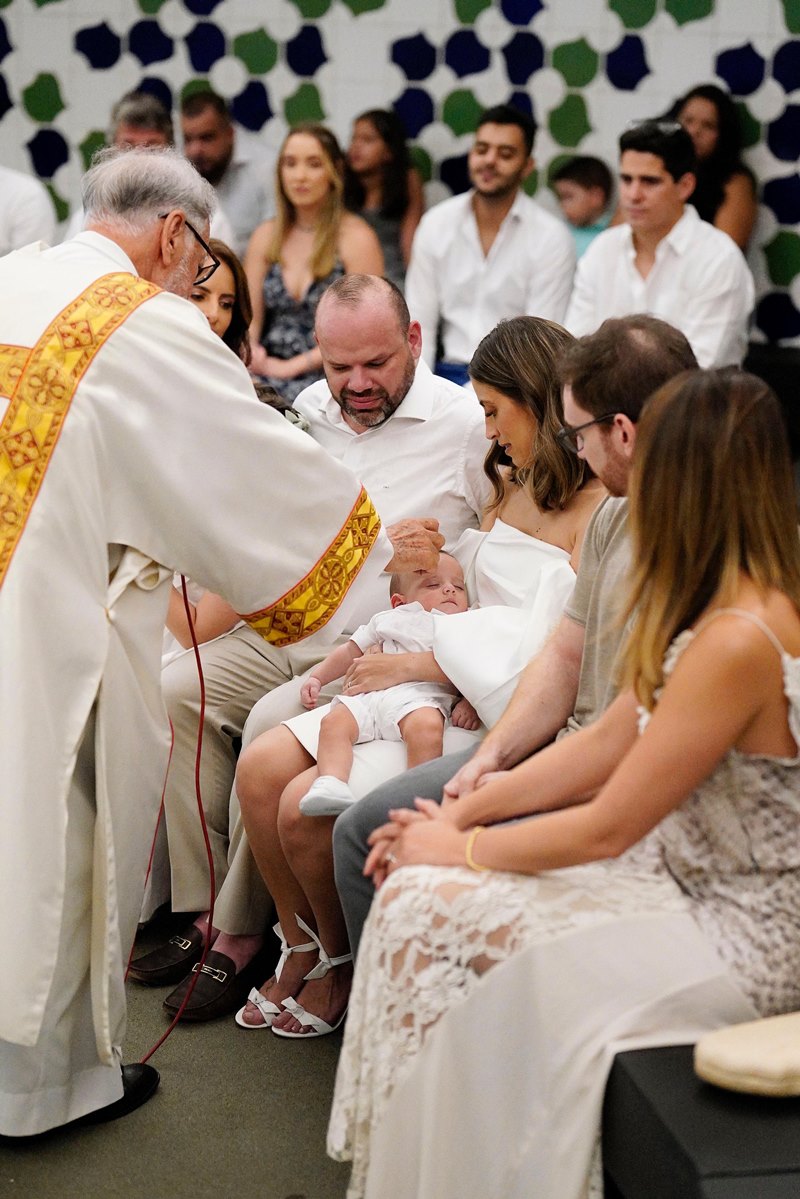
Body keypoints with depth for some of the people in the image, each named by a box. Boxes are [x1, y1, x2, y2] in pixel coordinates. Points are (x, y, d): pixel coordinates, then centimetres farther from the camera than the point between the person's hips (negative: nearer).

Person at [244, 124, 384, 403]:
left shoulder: (356, 238, -1)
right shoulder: (266, 236, 15)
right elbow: (249, 315, 12)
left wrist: (292, 366, -14)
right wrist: (251, 351, -12)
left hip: (333, 378, -4)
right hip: (269, 372, 4)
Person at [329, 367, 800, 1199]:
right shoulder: (725, 610, 3)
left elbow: (607, 827, -20)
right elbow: (606, 745, 8)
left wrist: (464, 847, -6)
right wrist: (466, 812, 2)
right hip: (689, 877, 9)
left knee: (432, 913, -11)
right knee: (415, 893, 0)